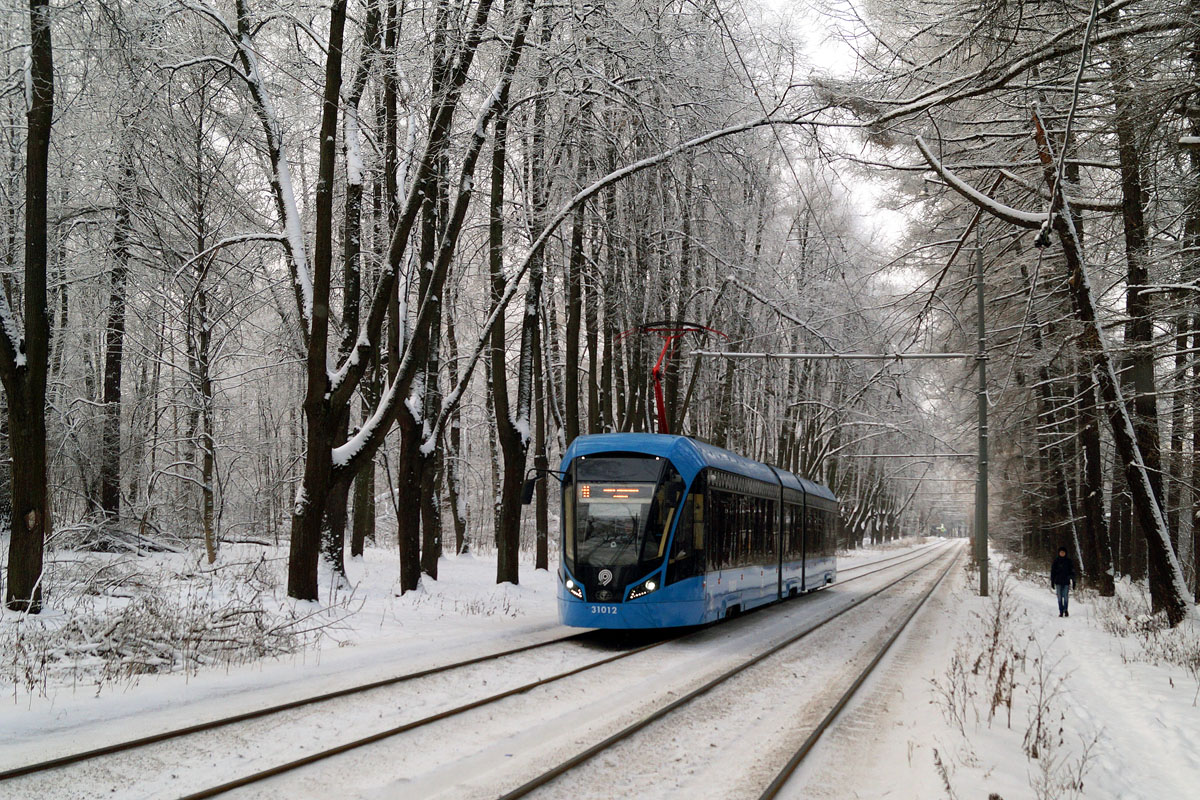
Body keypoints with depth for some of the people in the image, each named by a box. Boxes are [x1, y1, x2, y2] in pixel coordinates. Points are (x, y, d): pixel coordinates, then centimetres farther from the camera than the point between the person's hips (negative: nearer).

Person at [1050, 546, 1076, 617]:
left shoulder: (1068, 561, 4)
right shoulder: (1056, 561, 5)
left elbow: (1072, 571, 7)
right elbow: (1052, 571, 8)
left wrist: (1073, 581, 2)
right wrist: (1052, 581, 4)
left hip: (1066, 582, -1)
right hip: (1058, 582, 1)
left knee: (1065, 597, -7)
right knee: (1060, 597, 0)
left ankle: (1065, 610, 4)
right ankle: (1061, 611, 5)